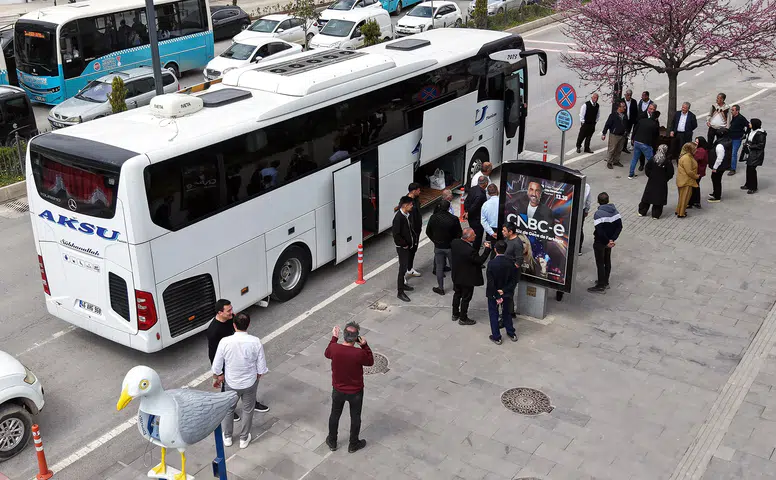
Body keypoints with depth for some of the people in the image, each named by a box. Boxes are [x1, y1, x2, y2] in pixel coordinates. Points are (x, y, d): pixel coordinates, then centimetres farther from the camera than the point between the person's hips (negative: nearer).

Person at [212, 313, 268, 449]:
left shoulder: (225, 342, -24)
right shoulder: (255, 342, -23)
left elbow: (216, 366, -12)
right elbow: (262, 367, -14)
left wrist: (219, 376, 9)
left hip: (231, 383, 0)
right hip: (250, 383, 0)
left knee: (228, 409, 25)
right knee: (248, 410, 23)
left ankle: (227, 437, 43)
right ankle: (244, 439, 39)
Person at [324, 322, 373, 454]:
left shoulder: (334, 348, -23)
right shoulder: (360, 353, -30)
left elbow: (327, 354, 3)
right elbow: (370, 362, -8)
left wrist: (334, 338, 8)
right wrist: (364, 345, -13)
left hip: (338, 390, 2)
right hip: (355, 392, -2)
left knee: (335, 415, 24)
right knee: (355, 417, 20)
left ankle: (332, 442, 42)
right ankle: (353, 444, 39)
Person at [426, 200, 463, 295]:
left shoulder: (433, 218, -12)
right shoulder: (454, 219, -18)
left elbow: (428, 232, 0)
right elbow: (459, 234, -10)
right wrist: (454, 242, 9)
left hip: (438, 247, 1)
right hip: (451, 247, -1)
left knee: (439, 267, 13)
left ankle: (440, 288, 21)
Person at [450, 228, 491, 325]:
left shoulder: (454, 242, -14)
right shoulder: (470, 250, -35)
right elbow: (480, 261, -21)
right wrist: (487, 249, -18)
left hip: (456, 276, 7)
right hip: (467, 278, -7)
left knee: (457, 294, 25)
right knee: (466, 298, 12)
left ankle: (455, 314, 42)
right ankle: (463, 319, 27)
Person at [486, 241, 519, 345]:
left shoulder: (491, 263, -23)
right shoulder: (511, 262, -13)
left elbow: (490, 282, -23)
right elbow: (514, 280, -11)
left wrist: (497, 296, -16)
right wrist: (504, 290, -13)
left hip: (493, 293, -3)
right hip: (507, 293, 4)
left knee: (493, 314, 13)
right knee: (507, 312, 23)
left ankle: (496, 337, 19)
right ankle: (511, 333, 34)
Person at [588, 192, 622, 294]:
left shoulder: (598, 214, -23)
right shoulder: (615, 211, -2)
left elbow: (599, 231, -28)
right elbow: (619, 226, -2)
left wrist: (607, 242, -16)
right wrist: (612, 239, -7)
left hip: (600, 242, -7)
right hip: (609, 241, 7)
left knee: (600, 263, 3)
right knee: (607, 261, 20)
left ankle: (601, 286, 11)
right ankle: (605, 282, 35)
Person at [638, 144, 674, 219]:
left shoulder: (652, 160, -6)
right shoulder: (667, 162, -13)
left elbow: (647, 169, -2)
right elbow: (670, 174, -10)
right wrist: (665, 179, 6)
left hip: (651, 181, 3)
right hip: (662, 183, -3)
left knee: (647, 196, 12)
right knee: (659, 198, 5)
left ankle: (642, 211, 18)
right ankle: (656, 214, 8)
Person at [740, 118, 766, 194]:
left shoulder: (760, 134, -19)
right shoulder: (752, 131, 6)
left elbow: (761, 145, -18)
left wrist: (750, 146, -18)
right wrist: (746, 145, 1)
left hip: (756, 155, -8)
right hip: (750, 154, 8)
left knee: (752, 169, -6)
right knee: (748, 168, 15)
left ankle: (753, 188, 4)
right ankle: (748, 185, 29)